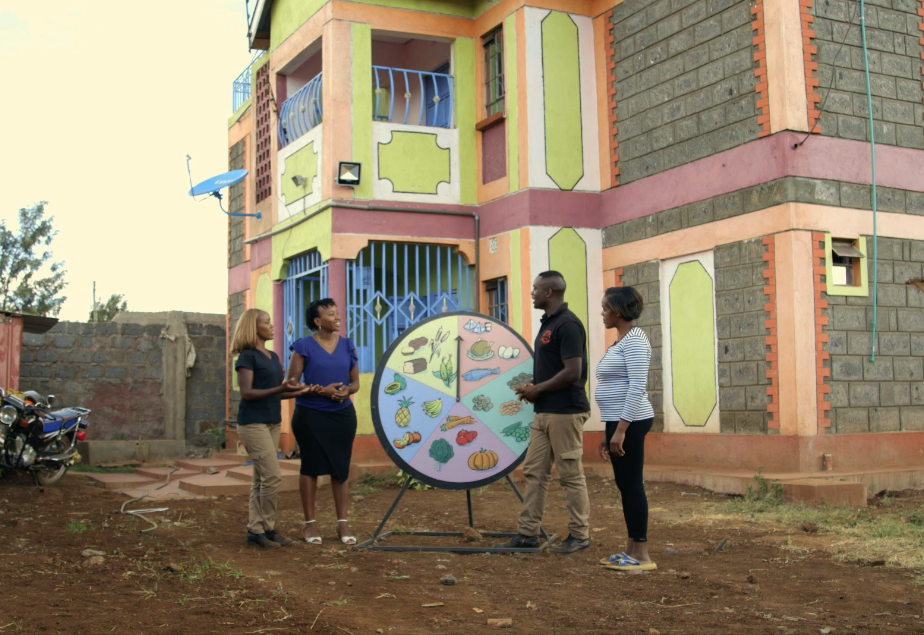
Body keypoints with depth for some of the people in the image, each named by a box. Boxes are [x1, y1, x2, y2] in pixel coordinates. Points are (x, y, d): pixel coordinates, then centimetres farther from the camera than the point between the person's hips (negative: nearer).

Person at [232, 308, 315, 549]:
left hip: (272, 423, 8)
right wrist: (280, 389, -25)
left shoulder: (273, 357, 15)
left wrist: (300, 392, 2)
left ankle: (255, 529, 13)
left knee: (261, 479, 8)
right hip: (253, 423, -8)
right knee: (272, 476, -10)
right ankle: (267, 528, 2)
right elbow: (247, 393, -16)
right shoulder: (247, 356, -9)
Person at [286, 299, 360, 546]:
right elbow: (291, 384, -8)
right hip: (311, 414, -3)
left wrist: (347, 390, -12)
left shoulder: (347, 346, 7)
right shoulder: (304, 346, -5)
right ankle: (309, 523, 14)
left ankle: (343, 523, 13)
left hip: (342, 414, 3)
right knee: (311, 466, 5)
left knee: (341, 468, 5)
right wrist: (322, 390, -20)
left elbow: (355, 382, 12)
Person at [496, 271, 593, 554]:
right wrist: (532, 388, 7)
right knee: (534, 472, 10)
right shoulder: (547, 323, 15)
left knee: (571, 475, 0)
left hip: (565, 412, -10)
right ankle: (527, 533, 15)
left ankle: (579, 535, 10)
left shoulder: (567, 324, -16)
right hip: (544, 412, 10)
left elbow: (572, 372, -21)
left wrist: (537, 389, -12)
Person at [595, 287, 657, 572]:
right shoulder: (620, 342, 18)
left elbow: (637, 387, -21)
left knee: (631, 484, -6)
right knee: (624, 484, 12)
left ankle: (642, 555, 0)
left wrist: (621, 429, -24)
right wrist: (609, 433, 21)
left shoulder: (634, 340, -12)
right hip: (618, 422, 10)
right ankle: (631, 549, 18)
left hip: (629, 422, -10)